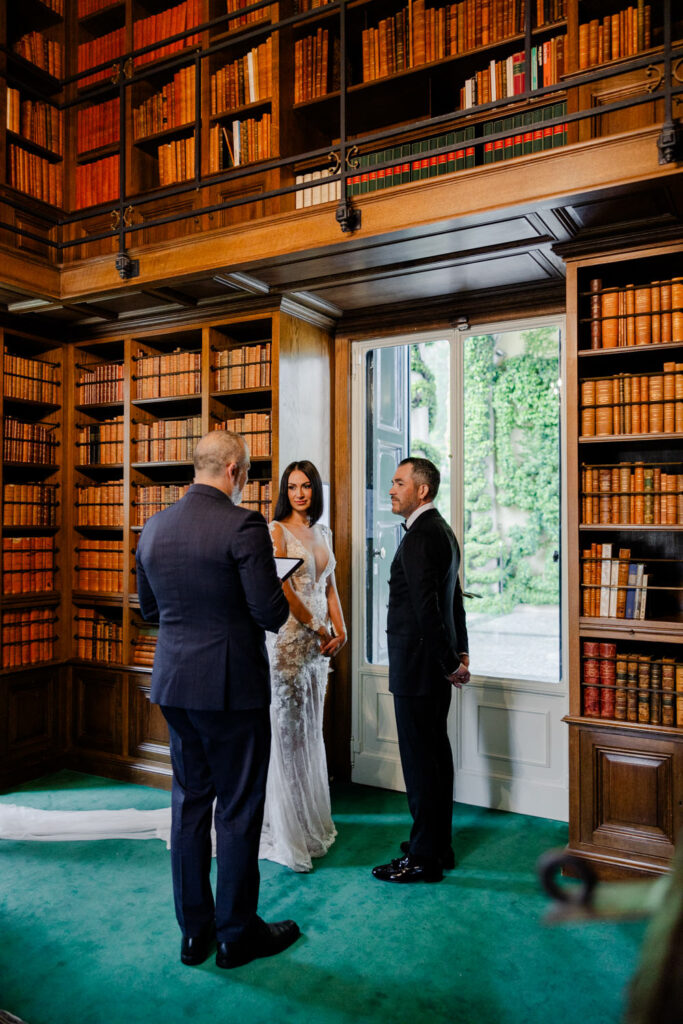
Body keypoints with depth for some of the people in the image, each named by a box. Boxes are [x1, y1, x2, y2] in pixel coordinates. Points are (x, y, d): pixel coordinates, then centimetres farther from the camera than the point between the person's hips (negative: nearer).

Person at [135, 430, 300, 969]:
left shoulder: (153, 527, 4)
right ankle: (237, 934, 25)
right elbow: (271, 614, -18)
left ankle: (194, 931, 32)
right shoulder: (244, 525, -17)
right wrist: (280, 602, 3)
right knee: (238, 810, 9)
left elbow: (149, 608, 14)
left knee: (189, 803, 18)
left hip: (174, 685, 7)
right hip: (232, 686, -7)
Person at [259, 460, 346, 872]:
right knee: (287, 728, 0)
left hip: (319, 639, 7)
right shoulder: (277, 531, -7)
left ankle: (312, 820, 28)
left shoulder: (323, 533, 14)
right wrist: (319, 629, -10)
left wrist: (340, 630, 3)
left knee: (311, 728, 15)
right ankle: (287, 828, 13)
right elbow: (283, 591, -15)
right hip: (288, 637, -7)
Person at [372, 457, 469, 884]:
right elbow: (454, 600, 17)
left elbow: (427, 608, -22)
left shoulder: (420, 536, -18)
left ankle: (424, 858, 13)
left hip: (417, 666, -10)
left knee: (421, 759, 0)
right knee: (436, 754, 17)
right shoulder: (442, 530, 14)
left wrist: (449, 664, -14)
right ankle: (439, 844, 31)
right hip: (436, 666, 10)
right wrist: (460, 652, 17)